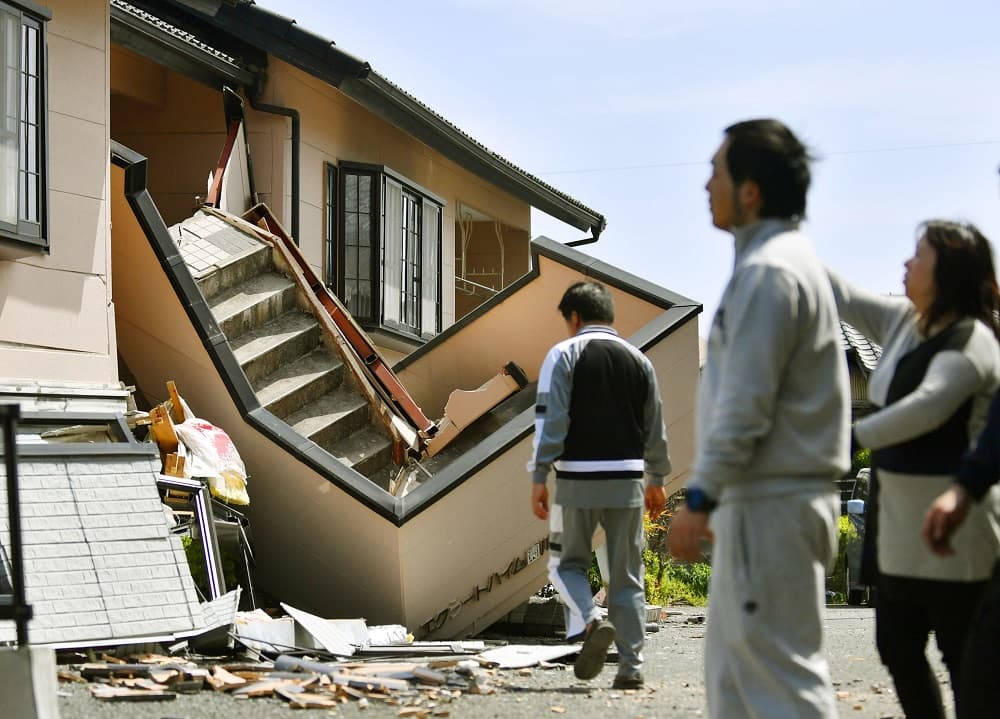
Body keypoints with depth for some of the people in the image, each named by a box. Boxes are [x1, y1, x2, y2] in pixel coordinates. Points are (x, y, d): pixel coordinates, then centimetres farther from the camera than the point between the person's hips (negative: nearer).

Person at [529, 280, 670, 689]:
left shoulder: (564, 354, -2)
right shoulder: (638, 360, 11)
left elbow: (551, 421, -11)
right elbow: (655, 428, 15)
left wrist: (539, 477, -10)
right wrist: (656, 480, 27)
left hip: (578, 479, -3)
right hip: (627, 479, 3)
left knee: (566, 562, 11)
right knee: (626, 575, 8)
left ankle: (589, 622, -16)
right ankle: (631, 666, 4)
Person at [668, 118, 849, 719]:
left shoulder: (769, 272, -16)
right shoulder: (785, 258, 16)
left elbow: (745, 405, -21)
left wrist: (700, 498, -19)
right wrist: (714, 497, 21)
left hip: (770, 506, -10)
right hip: (762, 496, 10)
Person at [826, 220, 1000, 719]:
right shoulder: (902, 323, 11)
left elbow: (929, 405, -28)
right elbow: (843, 297, 20)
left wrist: (850, 439, -27)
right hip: (902, 528, 9)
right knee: (897, 647, 13)